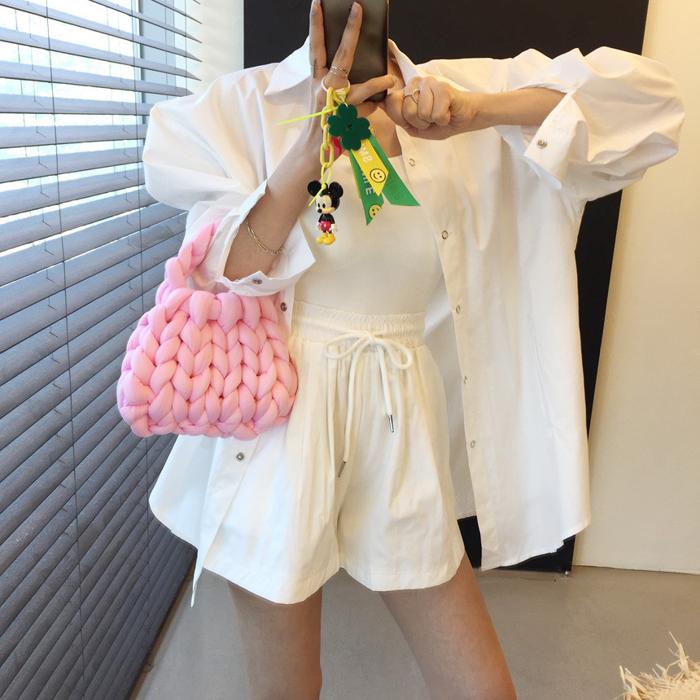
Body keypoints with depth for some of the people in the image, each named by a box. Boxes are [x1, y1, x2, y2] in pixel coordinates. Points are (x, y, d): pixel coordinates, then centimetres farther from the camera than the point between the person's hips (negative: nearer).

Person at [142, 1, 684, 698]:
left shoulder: (445, 93, 3)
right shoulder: (249, 103, -2)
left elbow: (646, 92, -3)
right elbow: (222, 274, -11)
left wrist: (475, 114, -17)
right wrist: (311, 146, -20)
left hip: (404, 429, 2)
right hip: (281, 420, -1)